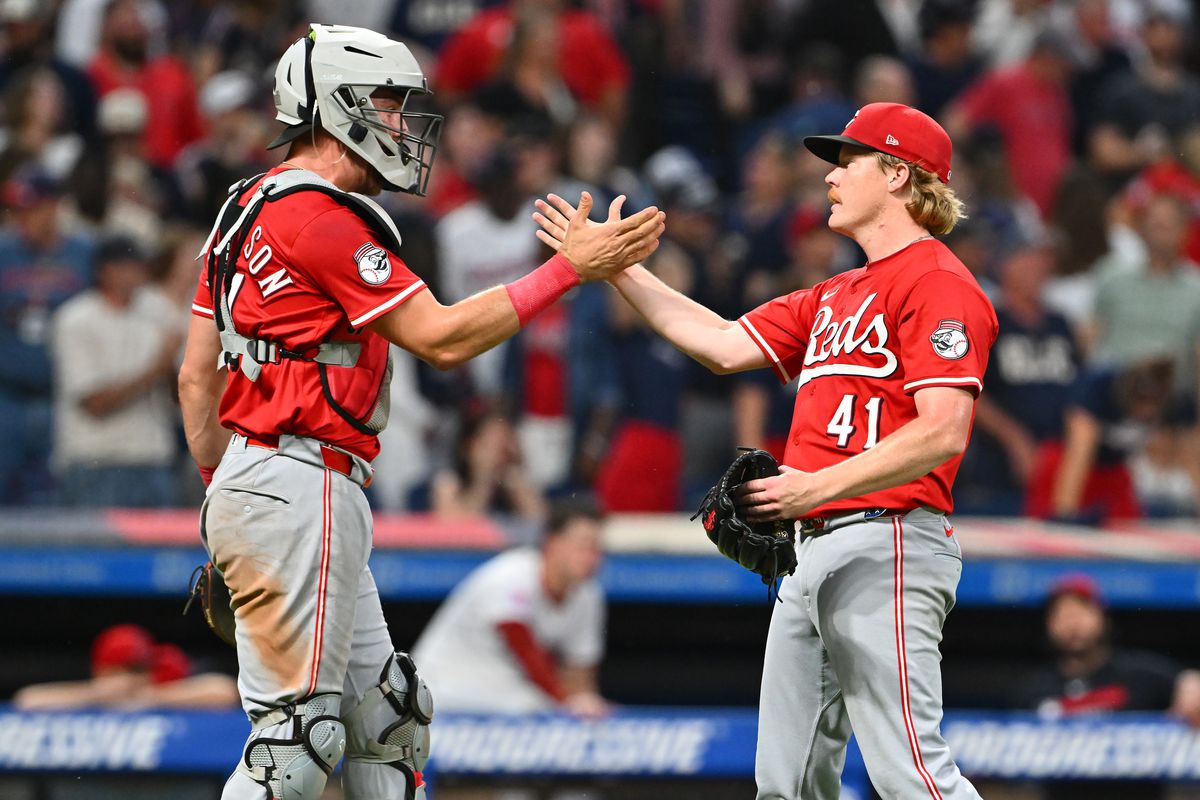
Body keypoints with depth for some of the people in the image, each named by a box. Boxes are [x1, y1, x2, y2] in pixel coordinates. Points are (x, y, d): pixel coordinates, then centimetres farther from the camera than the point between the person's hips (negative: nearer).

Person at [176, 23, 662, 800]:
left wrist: (222, 489, 25)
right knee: (295, 735, -9)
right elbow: (441, 338, -14)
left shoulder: (249, 209, 16)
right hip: (301, 492, -11)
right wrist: (570, 268, -11)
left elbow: (198, 375, 18)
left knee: (386, 716, 13)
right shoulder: (326, 216, -14)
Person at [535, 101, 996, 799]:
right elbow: (725, 345, 22)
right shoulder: (835, 297, 23)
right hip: (814, 549, 10)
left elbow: (942, 433, -18)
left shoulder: (937, 282, -8)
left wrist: (818, 486, -23)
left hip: (887, 545, -10)